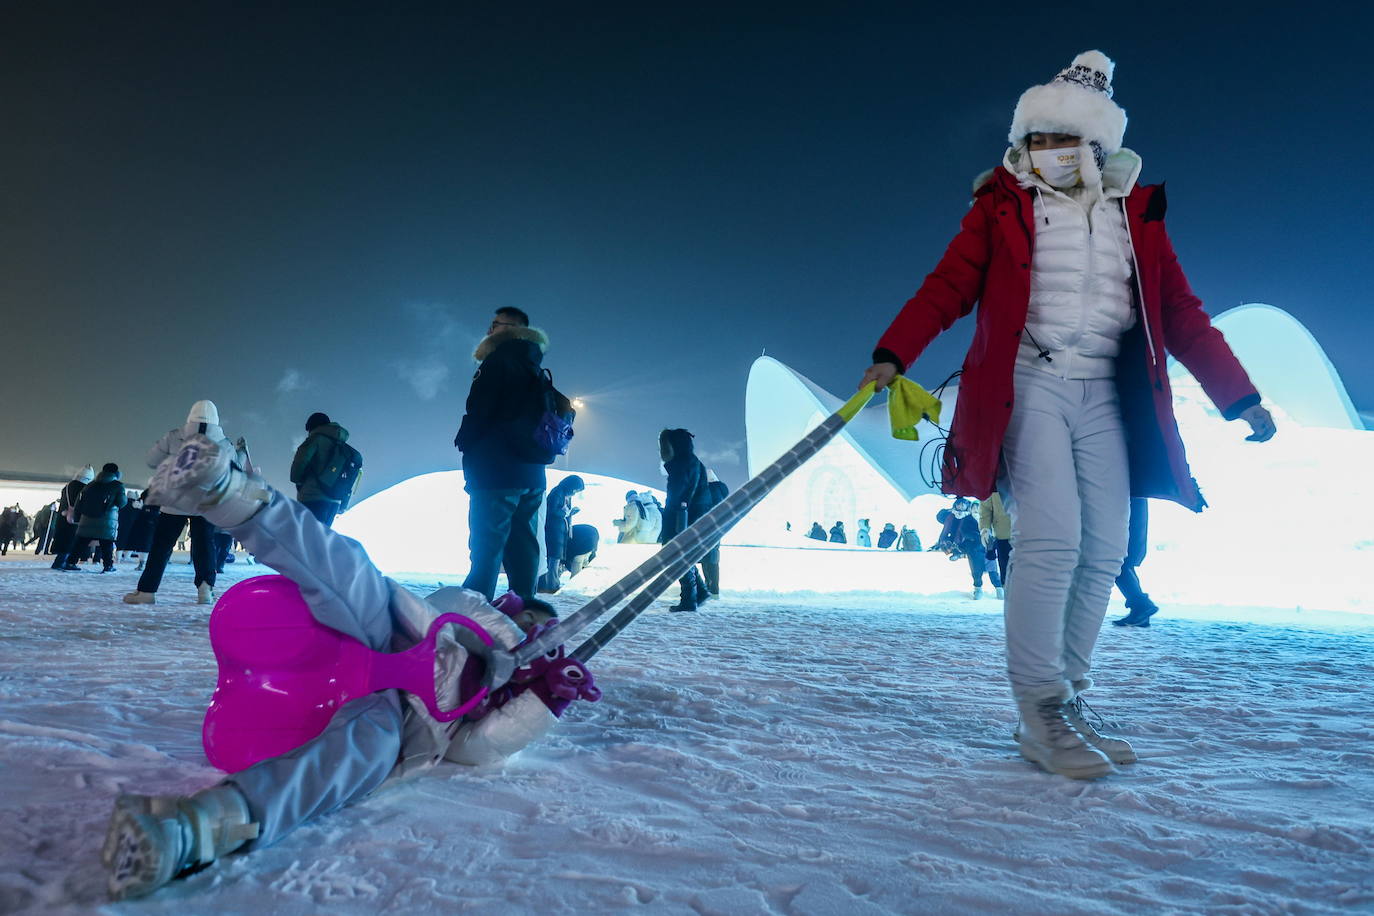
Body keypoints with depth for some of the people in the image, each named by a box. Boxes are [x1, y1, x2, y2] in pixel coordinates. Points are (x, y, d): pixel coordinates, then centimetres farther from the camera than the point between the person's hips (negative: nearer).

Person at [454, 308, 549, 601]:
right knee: (522, 548, 9)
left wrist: (463, 440, 4)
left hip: (496, 471, -8)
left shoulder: (499, 361, -5)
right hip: (531, 474, 8)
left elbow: (480, 410, -13)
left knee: (486, 548, -9)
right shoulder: (533, 370, 20)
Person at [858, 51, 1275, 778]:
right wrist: (891, 356, -20)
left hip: (1105, 396, 5)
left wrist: (1238, 396, 8)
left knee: (1104, 551, 1)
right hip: (1028, 385, -4)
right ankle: (1042, 714, -7)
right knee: (1051, 540, -16)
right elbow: (947, 288, -5)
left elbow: (1180, 313, 13)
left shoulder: (1136, 212, 14)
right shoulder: (1004, 205, 5)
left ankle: (1066, 702, 12)